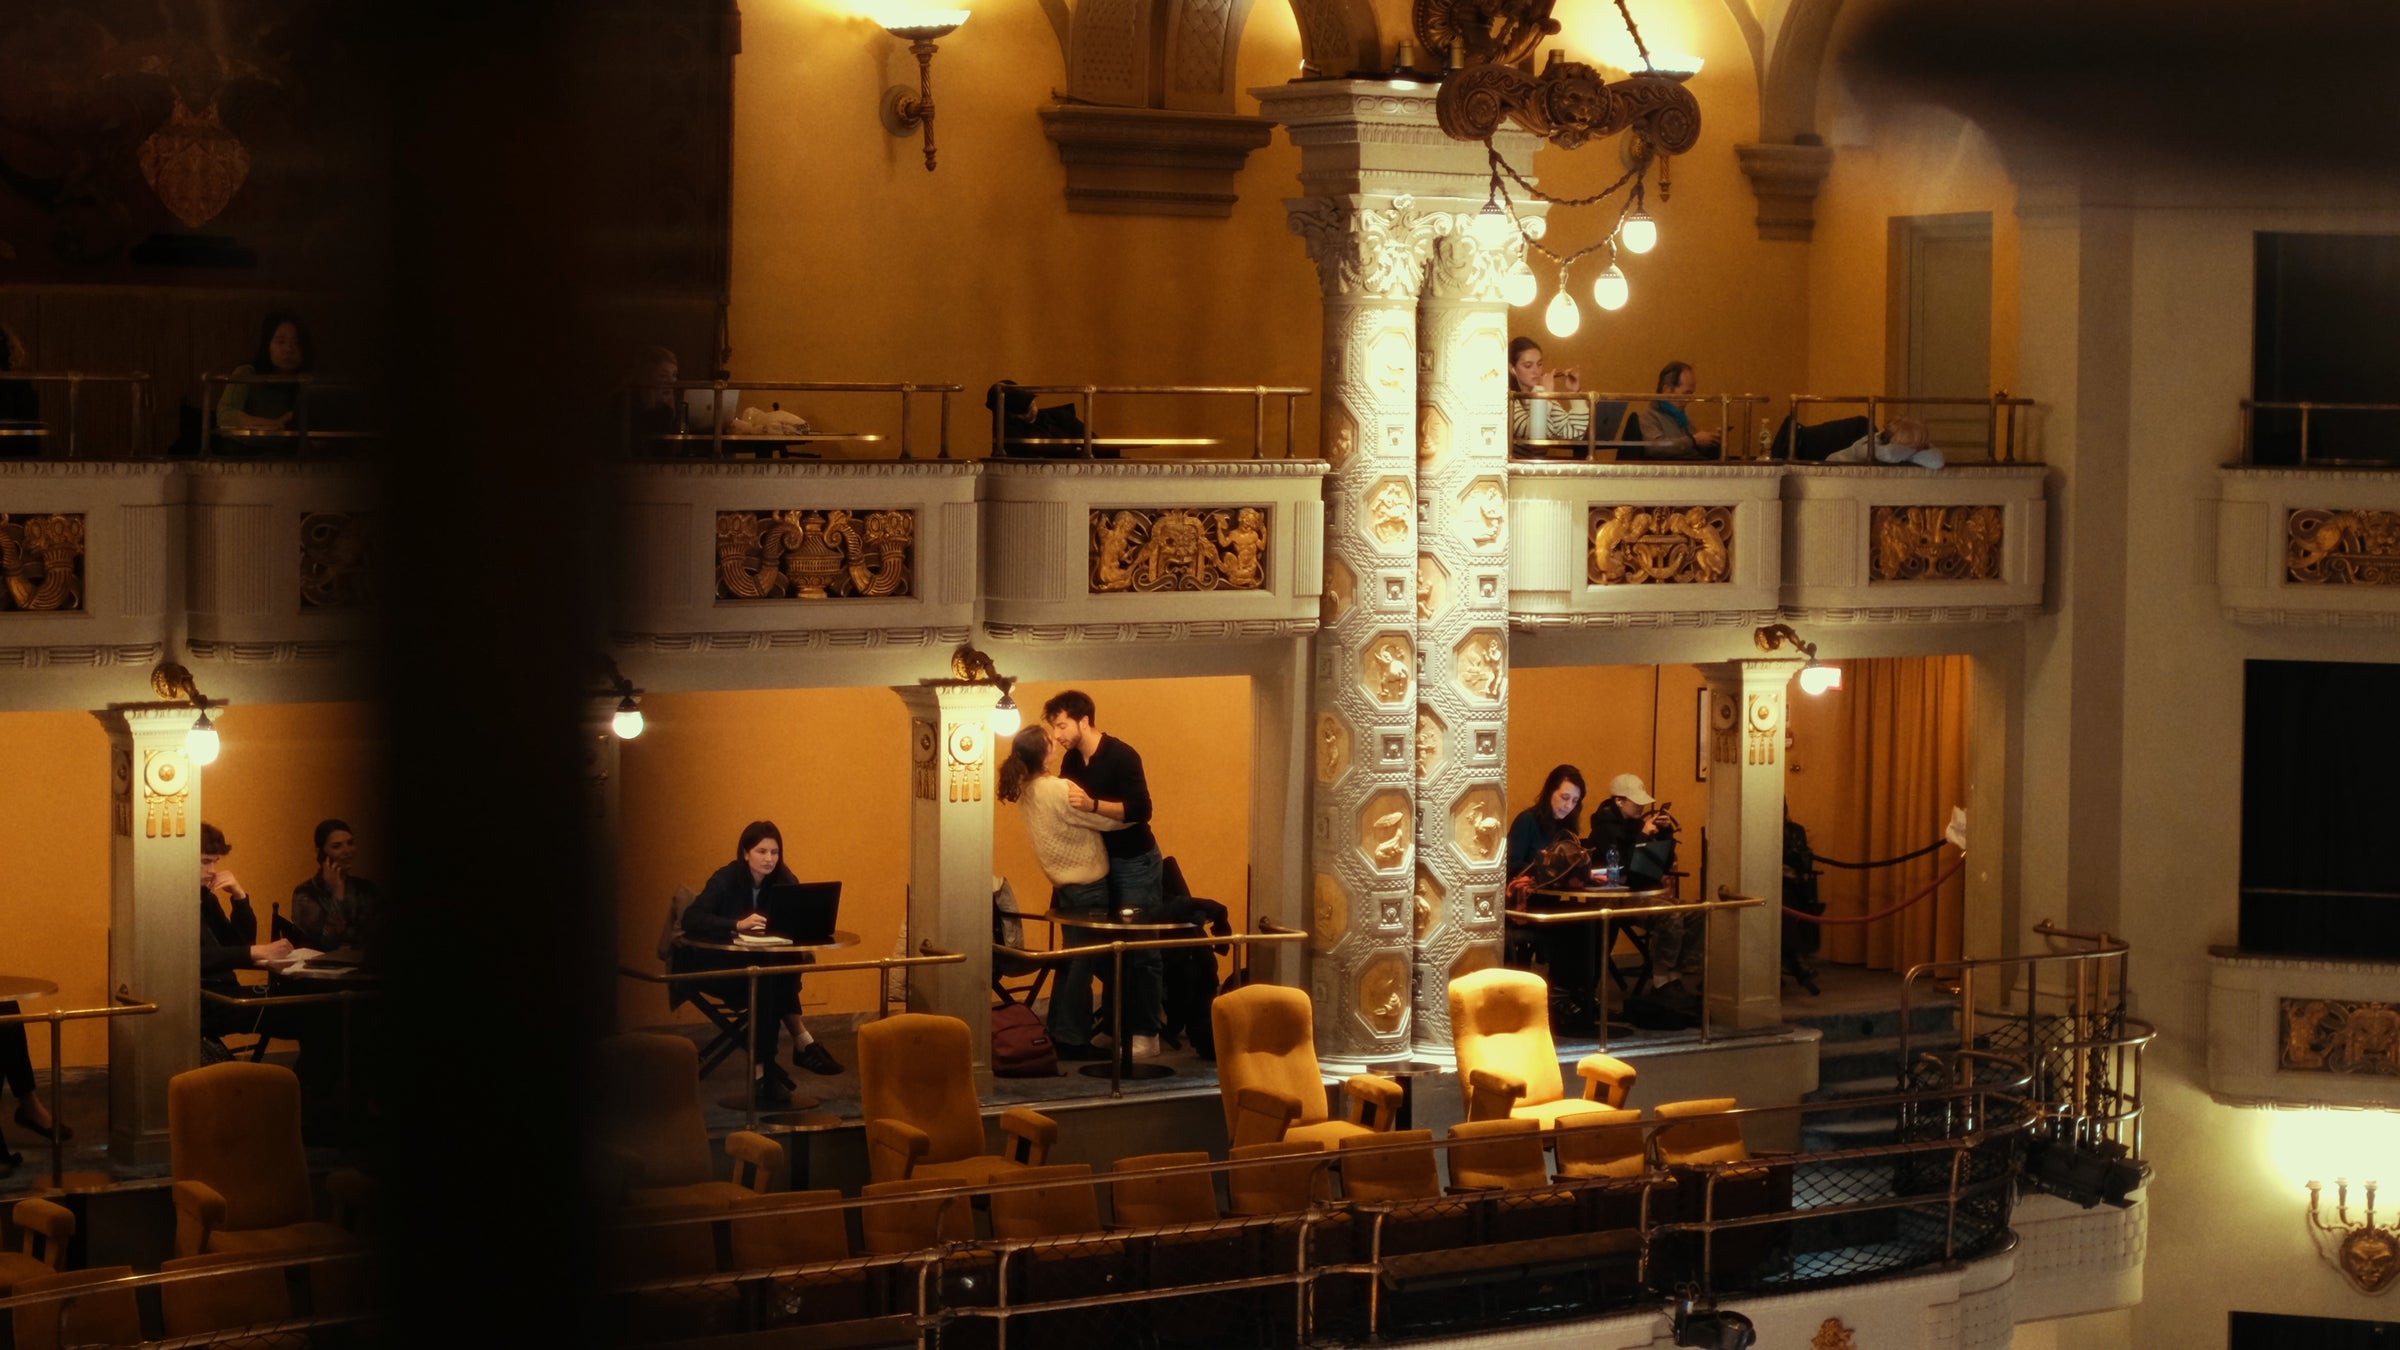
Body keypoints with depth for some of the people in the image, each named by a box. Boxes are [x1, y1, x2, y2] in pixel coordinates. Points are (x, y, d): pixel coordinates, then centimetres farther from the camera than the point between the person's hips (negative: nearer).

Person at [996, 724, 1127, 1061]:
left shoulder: (1028, 791, 2)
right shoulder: (1059, 791, -24)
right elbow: (1108, 820, -18)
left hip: (1065, 887, 9)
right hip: (1088, 889, -9)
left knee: (1071, 962, 18)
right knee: (1083, 965, 1)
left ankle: (1058, 1034, 24)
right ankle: (1073, 1040, 8)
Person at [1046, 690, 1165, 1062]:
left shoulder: (1121, 756, -18)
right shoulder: (1071, 761, 4)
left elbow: (1140, 810, -25)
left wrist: (1092, 804, -34)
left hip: (1135, 861, -7)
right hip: (1100, 860, 7)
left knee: (1140, 950, -5)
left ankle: (1145, 1034, -2)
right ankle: (1117, 1028, 15)